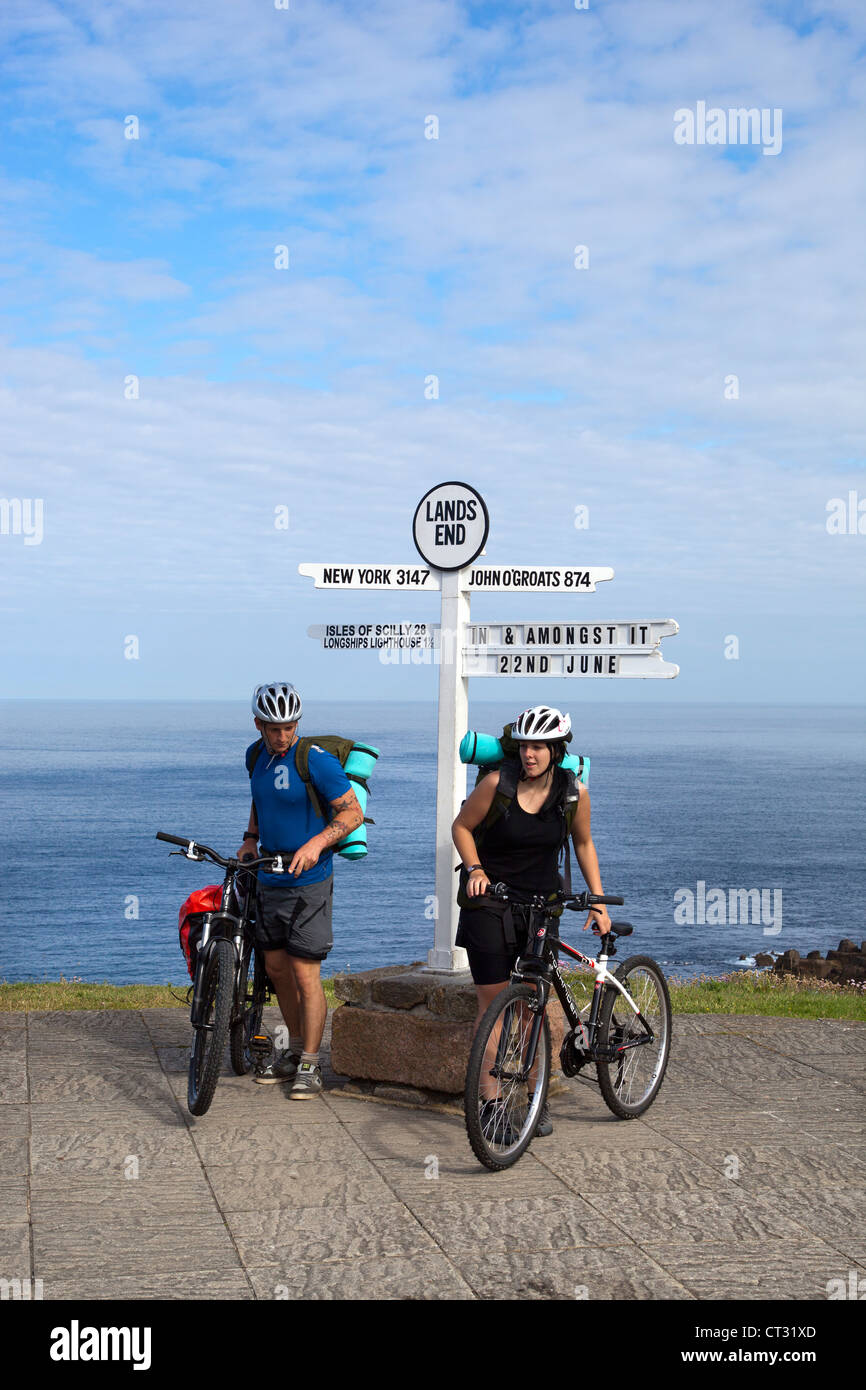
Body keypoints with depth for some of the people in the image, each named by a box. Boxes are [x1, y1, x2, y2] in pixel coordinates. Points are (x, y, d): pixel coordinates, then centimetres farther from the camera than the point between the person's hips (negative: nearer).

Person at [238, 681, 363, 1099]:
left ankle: (310, 1065, 4)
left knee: (305, 973, -6)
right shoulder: (258, 756, 5)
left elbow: (353, 812, -14)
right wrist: (250, 839, 9)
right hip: (269, 880, 7)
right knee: (276, 968, 13)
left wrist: (316, 843, -26)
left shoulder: (316, 760, -16)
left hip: (308, 883, -7)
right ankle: (294, 1051, 27)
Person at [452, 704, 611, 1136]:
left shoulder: (574, 792, -6)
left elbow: (583, 845, 9)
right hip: (491, 897, -2)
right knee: (492, 1001, -3)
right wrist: (475, 869, -14)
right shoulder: (498, 782, -13)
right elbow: (462, 827, 0)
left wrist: (598, 902, 3)